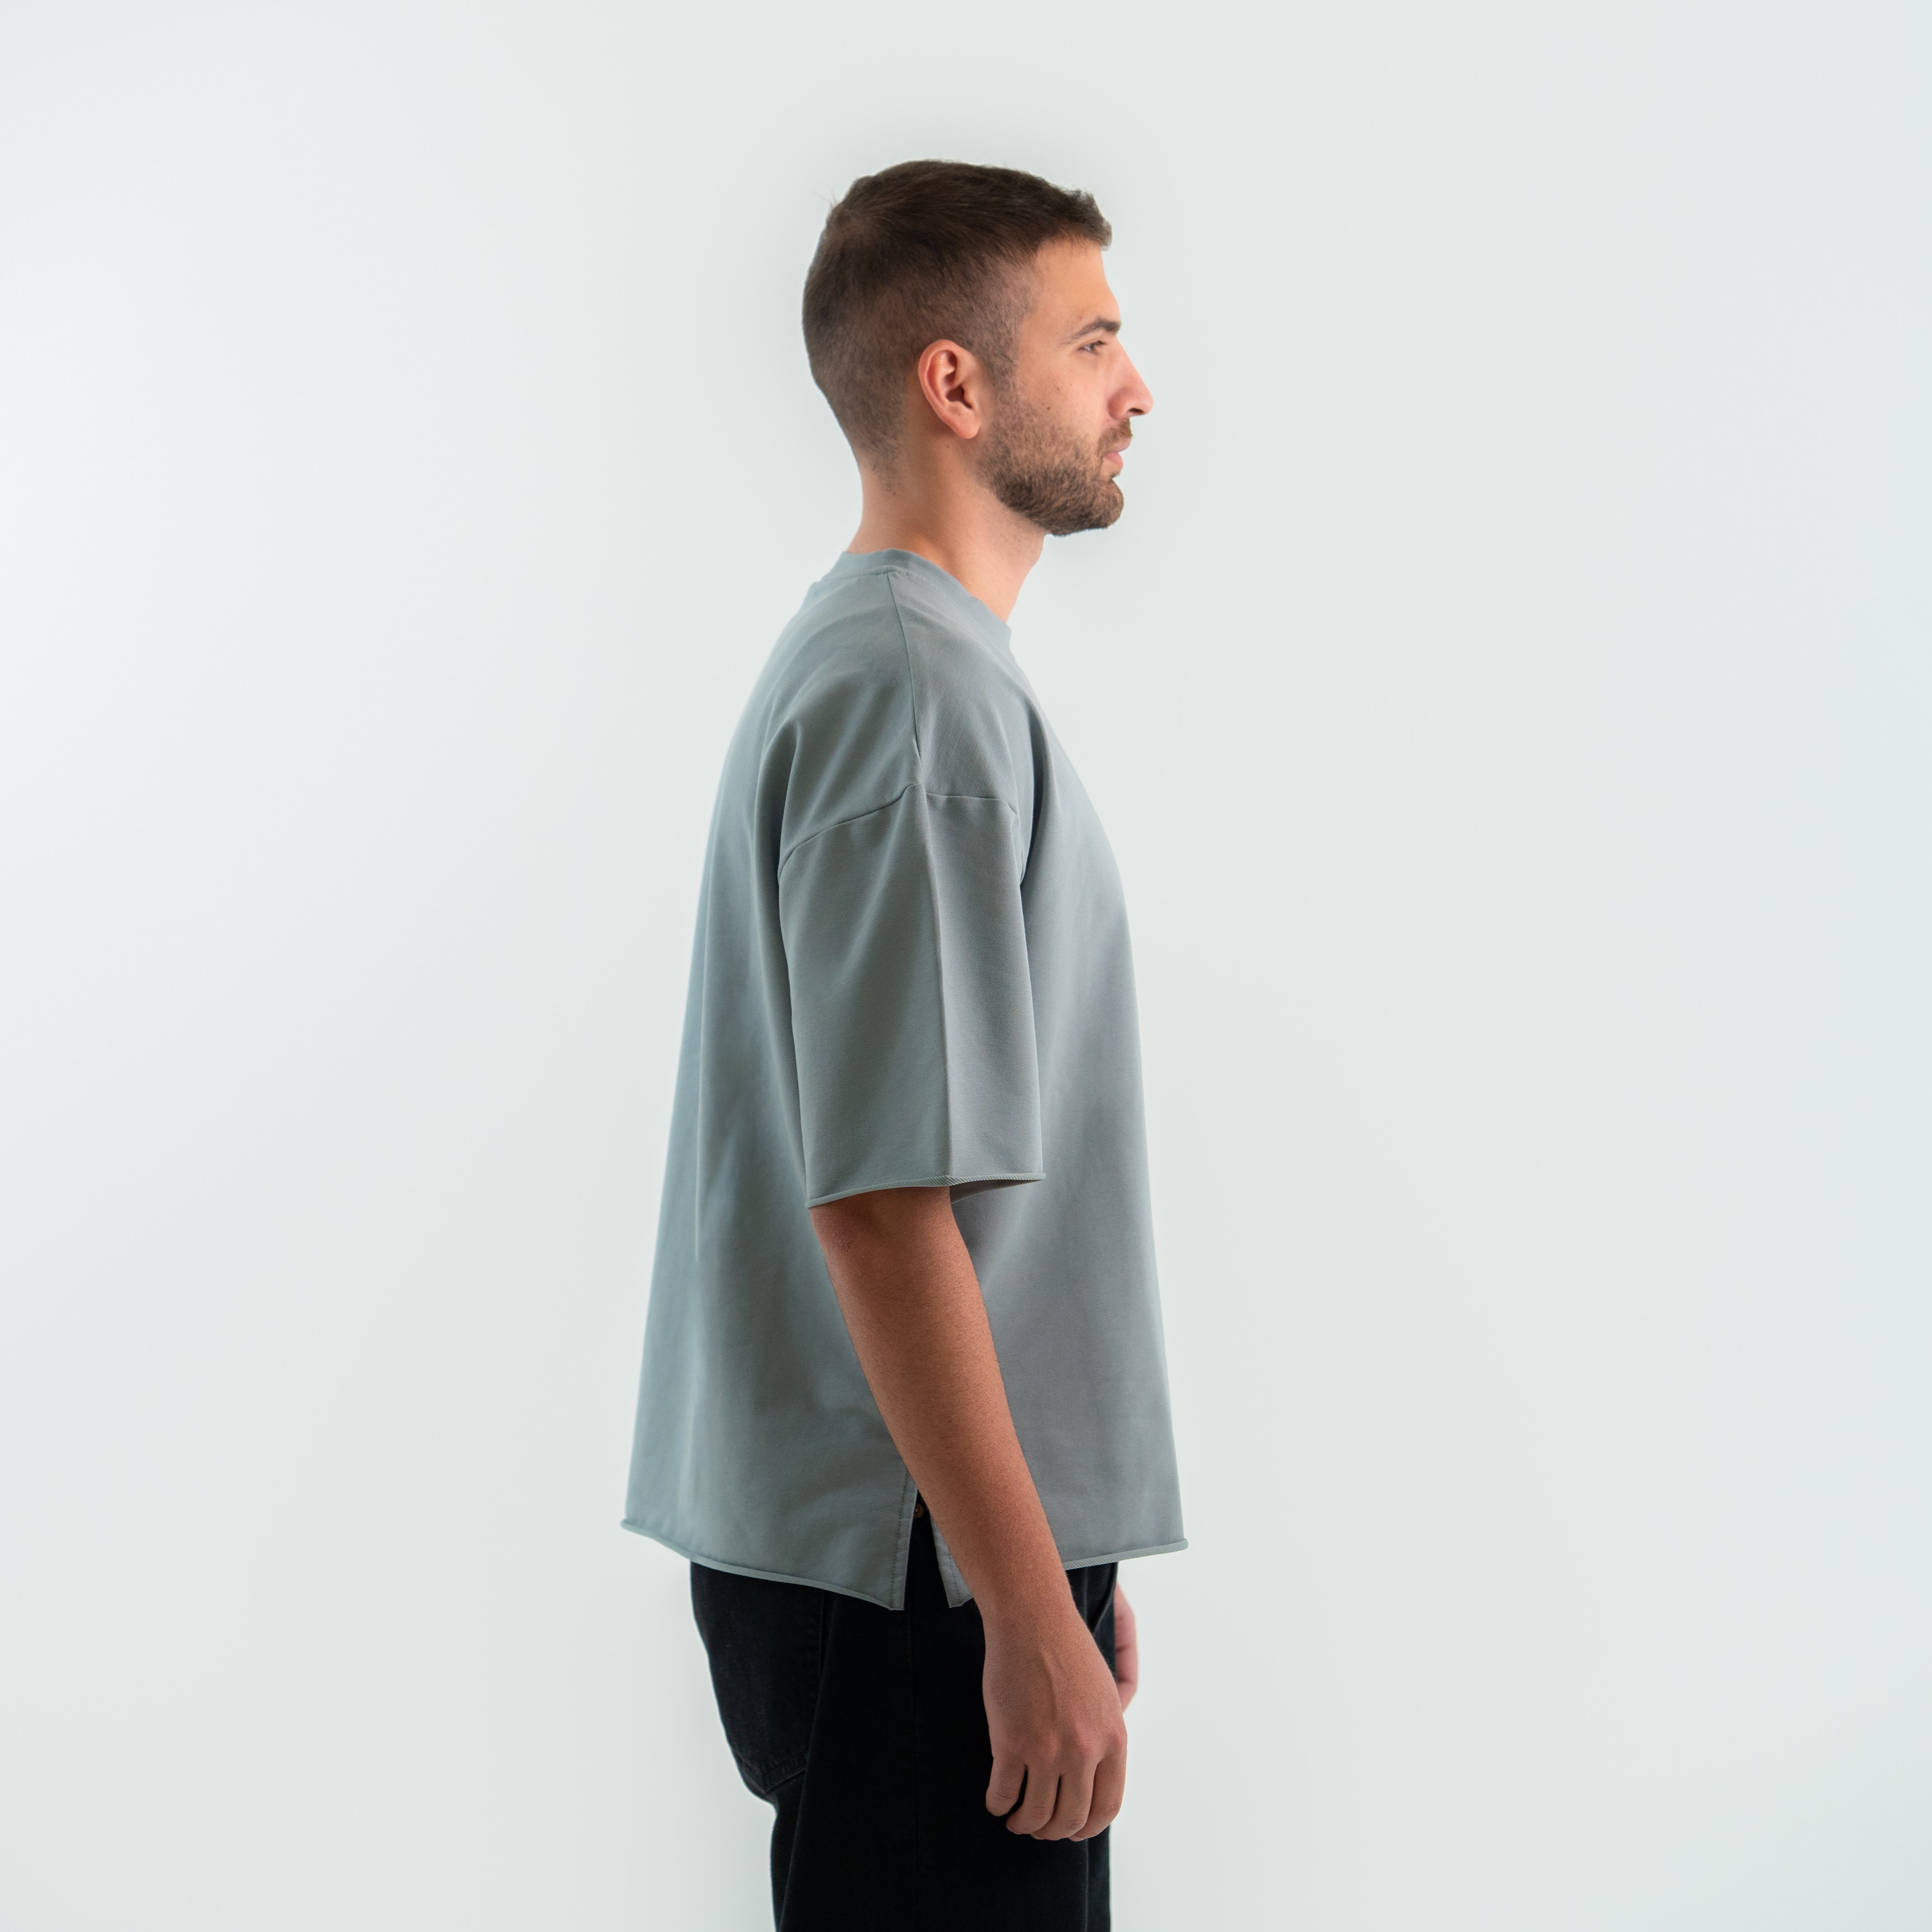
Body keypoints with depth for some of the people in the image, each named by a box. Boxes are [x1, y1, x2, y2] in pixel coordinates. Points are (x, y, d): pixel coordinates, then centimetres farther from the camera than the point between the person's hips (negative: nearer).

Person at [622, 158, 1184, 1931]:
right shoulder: (917, 692, -17)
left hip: (971, 1536, 10)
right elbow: (882, 1200, -23)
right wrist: (1036, 1611, -19)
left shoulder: (871, 657, 15)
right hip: (922, 1577, -10)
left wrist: (1065, 1560, 21)